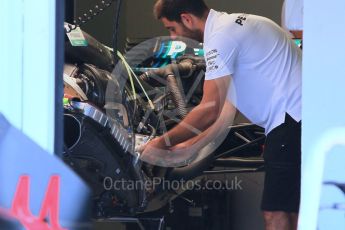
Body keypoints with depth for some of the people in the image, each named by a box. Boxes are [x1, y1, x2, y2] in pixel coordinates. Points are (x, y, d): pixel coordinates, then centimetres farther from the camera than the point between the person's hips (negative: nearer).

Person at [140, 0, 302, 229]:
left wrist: (162, 144, -4)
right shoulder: (231, 26, 22)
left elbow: (209, 111, -14)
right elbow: (226, 110, 25)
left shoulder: (221, 36, -11)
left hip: (292, 119, -10)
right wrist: (187, 145, 25)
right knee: (289, 210, 11)